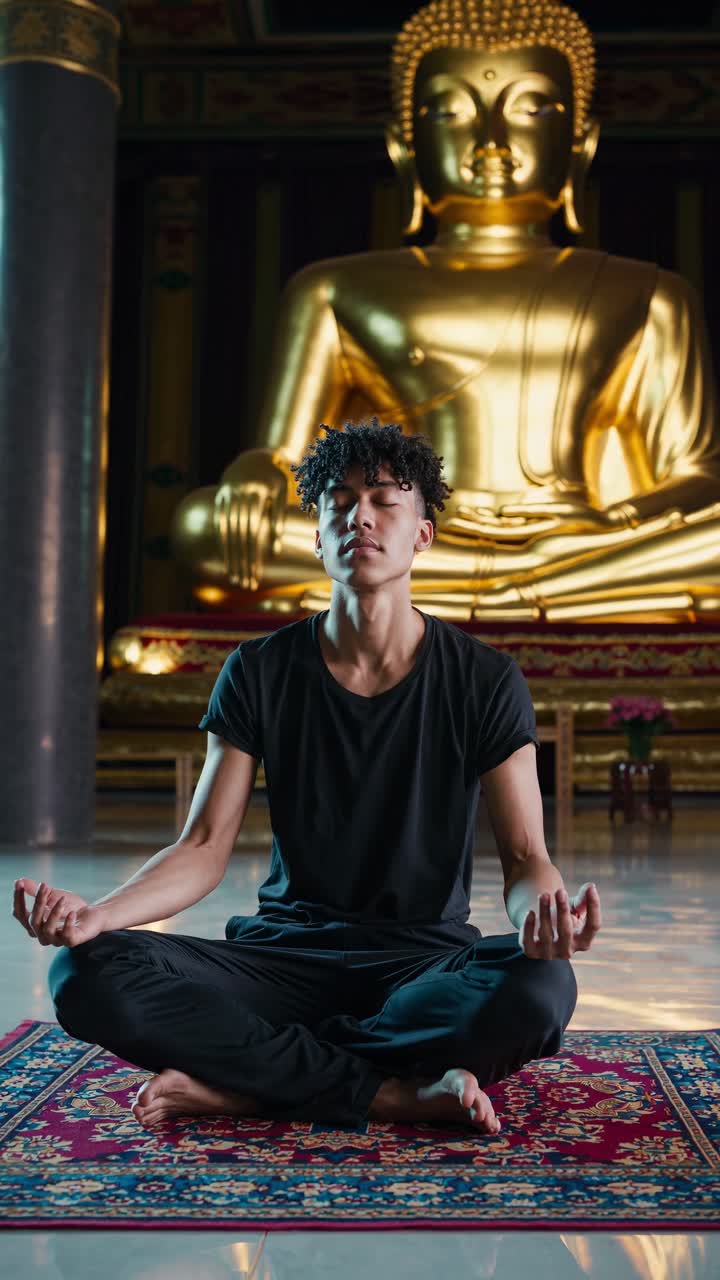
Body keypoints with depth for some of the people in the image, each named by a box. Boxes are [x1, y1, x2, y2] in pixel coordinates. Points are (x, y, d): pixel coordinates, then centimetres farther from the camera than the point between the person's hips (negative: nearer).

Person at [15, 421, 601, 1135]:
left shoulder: (485, 681, -2)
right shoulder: (259, 673, 1)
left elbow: (524, 857, -5)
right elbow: (204, 847, -3)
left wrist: (542, 912, -32)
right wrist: (97, 913, -24)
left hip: (426, 960, 0)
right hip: (284, 953, 1)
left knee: (540, 991, -36)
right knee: (88, 975, -26)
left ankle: (241, 1081, -22)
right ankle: (398, 1093, -24)